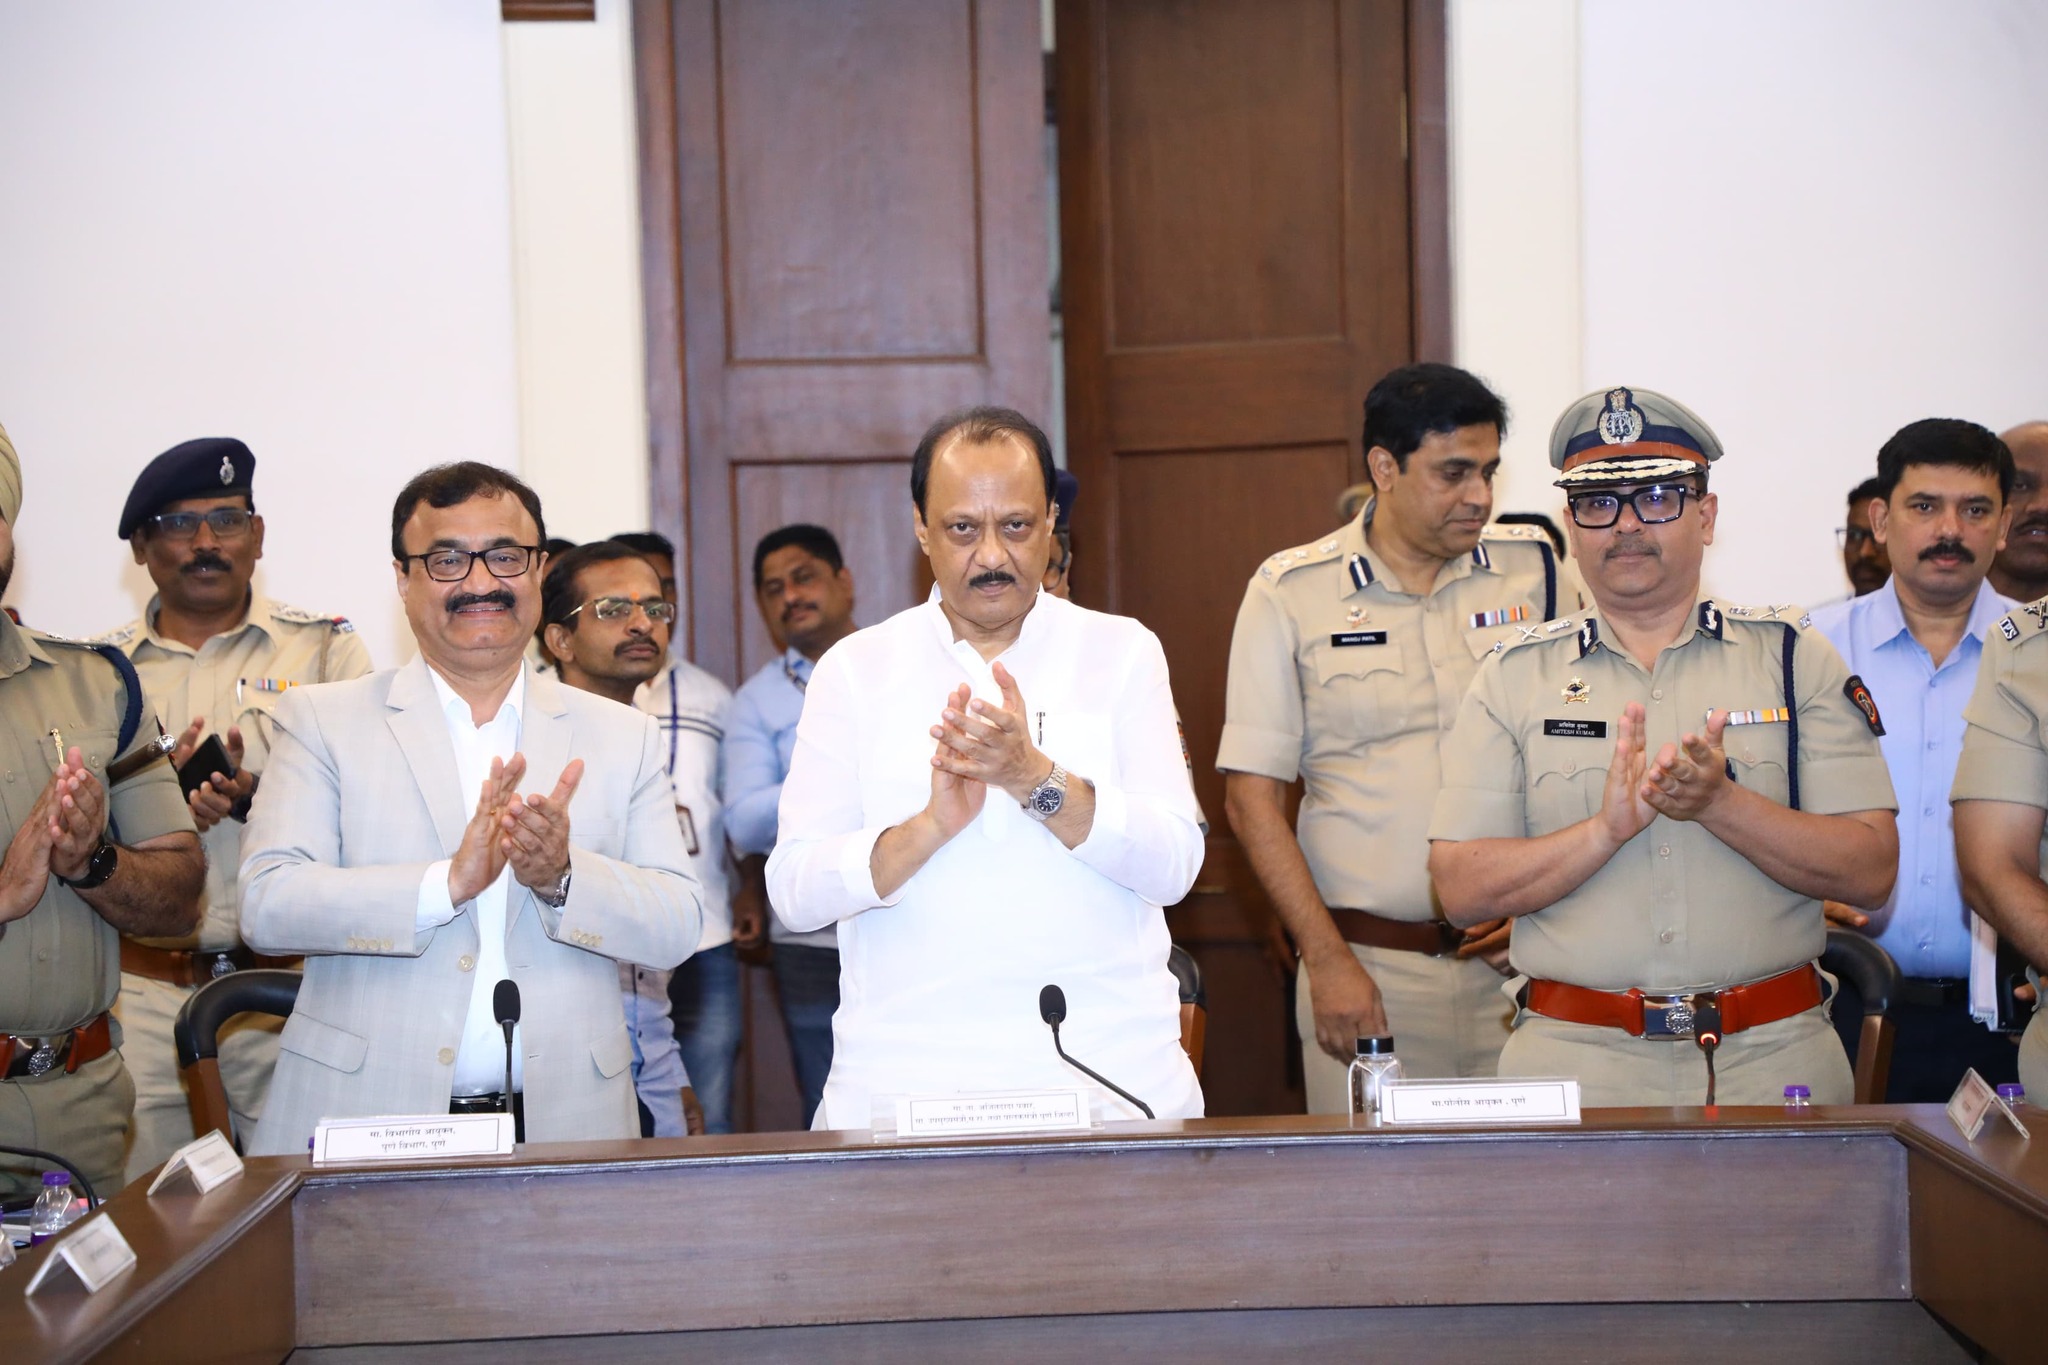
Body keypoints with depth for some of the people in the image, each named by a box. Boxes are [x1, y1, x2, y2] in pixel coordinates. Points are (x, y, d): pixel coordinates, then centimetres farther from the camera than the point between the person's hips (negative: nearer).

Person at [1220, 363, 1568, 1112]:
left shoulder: (1536, 570, 7)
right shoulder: (1289, 593, 1)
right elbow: (1251, 796, 0)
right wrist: (1327, 960, -7)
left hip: (1520, 960, 2)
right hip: (1369, 968, -1)